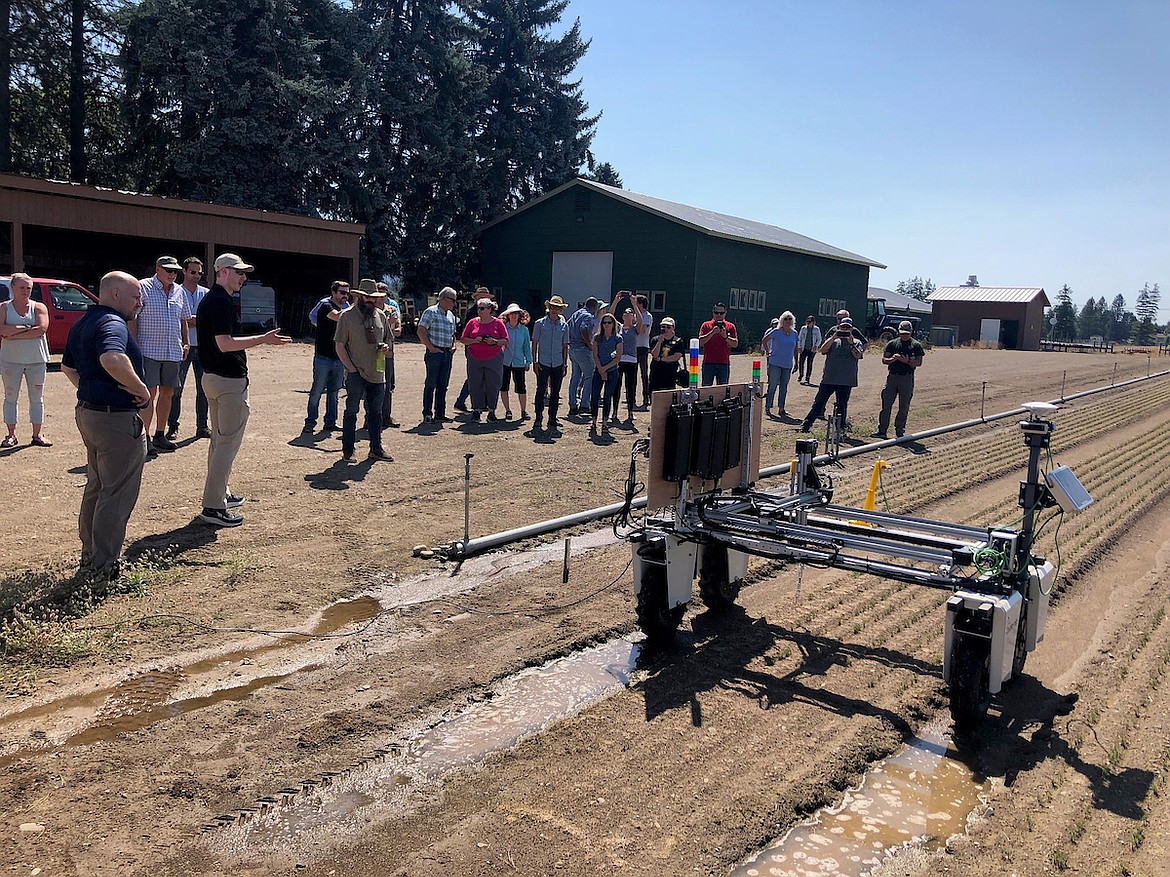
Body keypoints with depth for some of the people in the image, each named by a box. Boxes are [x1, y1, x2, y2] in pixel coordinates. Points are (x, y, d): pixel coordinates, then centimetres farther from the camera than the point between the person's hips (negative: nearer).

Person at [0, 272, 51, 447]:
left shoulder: (39, 307, 3)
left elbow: (42, 329, -15)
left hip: (37, 360, 0)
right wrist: (26, 328, -17)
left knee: (37, 398, 5)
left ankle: (37, 434, 12)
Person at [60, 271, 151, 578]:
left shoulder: (82, 324, 14)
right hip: (117, 419, -10)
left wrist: (89, 391, 18)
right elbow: (112, 359, -39)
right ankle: (104, 567, 6)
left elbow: (68, 366, 26)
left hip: (87, 412, 10)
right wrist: (142, 390, -27)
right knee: (117, 494, -1)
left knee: (96, 487, 21)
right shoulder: (112, 323, -19)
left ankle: (90, 556, 32)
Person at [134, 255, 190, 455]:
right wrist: (135, 346, -13)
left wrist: (185, 343, 15)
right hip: (149, 350, -6)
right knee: (149, 393, -9)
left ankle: (159, 435, 19)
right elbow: (132, 318, -7)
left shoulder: (179, 291, 14)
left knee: (167, 393, 9)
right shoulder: (143, 287, -4)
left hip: (173, 352, 6)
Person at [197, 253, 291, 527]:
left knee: (219, 439, 20)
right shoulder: (222, 302, -18)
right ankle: (213, 507, -4)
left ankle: (220, 493, 32)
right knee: (228, 443, -6)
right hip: (230, 381, -11)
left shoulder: (207, 300, 15)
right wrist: (263, 339, -25)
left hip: (211, 377, 11)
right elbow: (225, 343, -26)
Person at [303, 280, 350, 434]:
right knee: (317, 391, -2)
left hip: (339, 358, 7)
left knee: (334, 392, 11)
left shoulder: (345, 308, 14)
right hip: (323, 357, -7)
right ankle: (310, 423, 5)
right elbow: (337, 316, -29)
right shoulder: (325, 306, -7)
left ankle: (330, 423, 18)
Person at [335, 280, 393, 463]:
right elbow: (339, 346, -5)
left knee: (376, 412, 11)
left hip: (377, 374, 5)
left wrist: (386, 348, -3)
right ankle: (348, 451, 9)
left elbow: (390, 340, 21)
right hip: (356, 374, -5)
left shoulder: (381, 316, 11)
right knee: (351, 411, 2)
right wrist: (352, 369, -12)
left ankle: (376, 449, 21)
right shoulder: (347, 317, -3)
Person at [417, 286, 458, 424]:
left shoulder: (451, 315, 17)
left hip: (447, 354, 7)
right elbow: (421, 331, -12)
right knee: (431, 384, -3)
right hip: (434, 353, -7)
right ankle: (427, 414, 2)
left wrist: (453, 345, 11)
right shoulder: (431, 312, -6)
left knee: (443, 385, 9)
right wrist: (431, 348, -14)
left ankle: (440, 414, 15)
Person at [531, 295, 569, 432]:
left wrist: (565, 364, 9)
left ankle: (552, 421, 12)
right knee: (541, 391, -5)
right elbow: (534, 343, 4)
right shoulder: (540, 323, 2)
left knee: (555, 393, 5)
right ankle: (538, 419, 4)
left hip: (558, 364, 2)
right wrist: (534, 361, -3)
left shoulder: (564, 325, 9)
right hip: (543, 363, -2)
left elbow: (565, 346, 13)